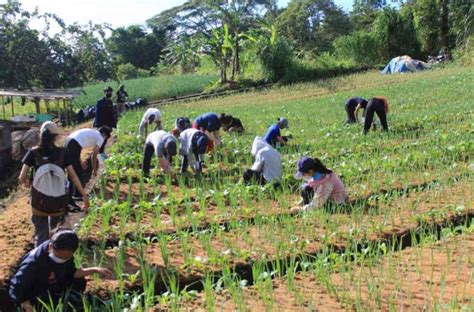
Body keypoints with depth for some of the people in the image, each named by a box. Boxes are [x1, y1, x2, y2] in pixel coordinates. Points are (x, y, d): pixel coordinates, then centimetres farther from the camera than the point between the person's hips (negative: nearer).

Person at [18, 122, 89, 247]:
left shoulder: (33, 153, -7)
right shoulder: (63, 153, -7)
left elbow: (22, 178, -10)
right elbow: (73, 176, -8)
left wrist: (27, 182, 13)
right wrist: (84, 195, -3)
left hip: (39, 202, -1)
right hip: (58, 202, 1)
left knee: (41, 235, 9)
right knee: (54, 228, 29)